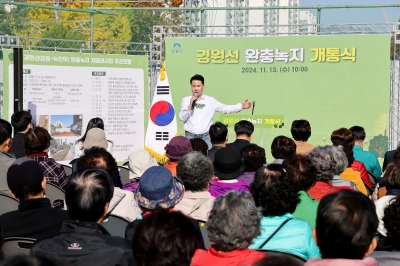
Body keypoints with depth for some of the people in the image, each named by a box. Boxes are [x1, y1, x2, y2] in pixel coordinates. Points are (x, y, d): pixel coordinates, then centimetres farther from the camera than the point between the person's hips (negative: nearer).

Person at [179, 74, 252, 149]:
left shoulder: (210, 100, 3)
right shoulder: (186, 100, 3)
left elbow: (225, 108, 2)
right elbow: (182, 118, -2)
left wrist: (242, 106, -6)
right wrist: (190, 105, -14)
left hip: (205, 137, 0)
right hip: (190, 137, 0)